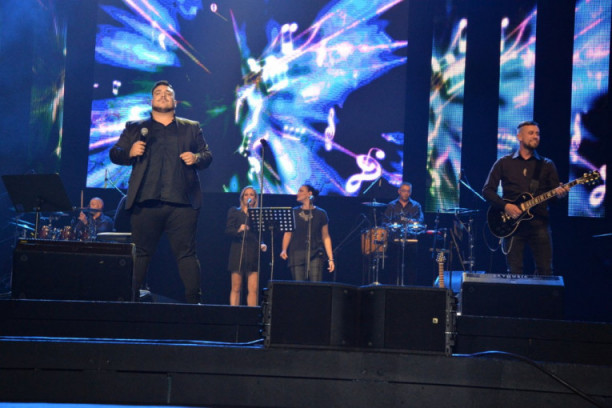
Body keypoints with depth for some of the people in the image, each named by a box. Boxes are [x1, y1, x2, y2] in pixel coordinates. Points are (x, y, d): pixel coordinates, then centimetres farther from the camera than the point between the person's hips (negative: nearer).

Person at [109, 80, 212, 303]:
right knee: (140, 253, 2)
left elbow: (208, 155, 16)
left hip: (182, 202, 0)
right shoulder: (135, 128, 17)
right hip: (146, 201, 0)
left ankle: (194, 300, -2)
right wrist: (130, 152, -8)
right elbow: (114, 154, 13)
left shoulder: (191, 128, 19)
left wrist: (197, 158, -7)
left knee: (186, 253, -3)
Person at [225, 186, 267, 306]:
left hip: (254, 254, 2)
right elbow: (228, 231, 0)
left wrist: (262, 244, -3)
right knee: (236, 288, -4)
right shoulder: (234, 212, 11)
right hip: (238, 252, -2)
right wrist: (239, 230, -19)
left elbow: (260, 235, 17)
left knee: (253, 289, -6)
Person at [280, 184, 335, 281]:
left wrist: (330, 259, 4)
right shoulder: (294, 213, 12)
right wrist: (284, 250, -9)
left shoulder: (320, 213, 8)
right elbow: (288, 233, 9)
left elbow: (326, 237, 9)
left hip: (315, 254, -1)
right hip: (297, 254, 1)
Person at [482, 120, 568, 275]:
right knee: (514, 272, -2)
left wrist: (559, 192, -17)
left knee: (545, 270, -5)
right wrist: (505, 206, -10)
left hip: (539, 223, 1)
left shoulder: (547, 165, 14)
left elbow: (555, 190, 8)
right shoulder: (504, 163, 10)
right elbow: (487, 190, 6)